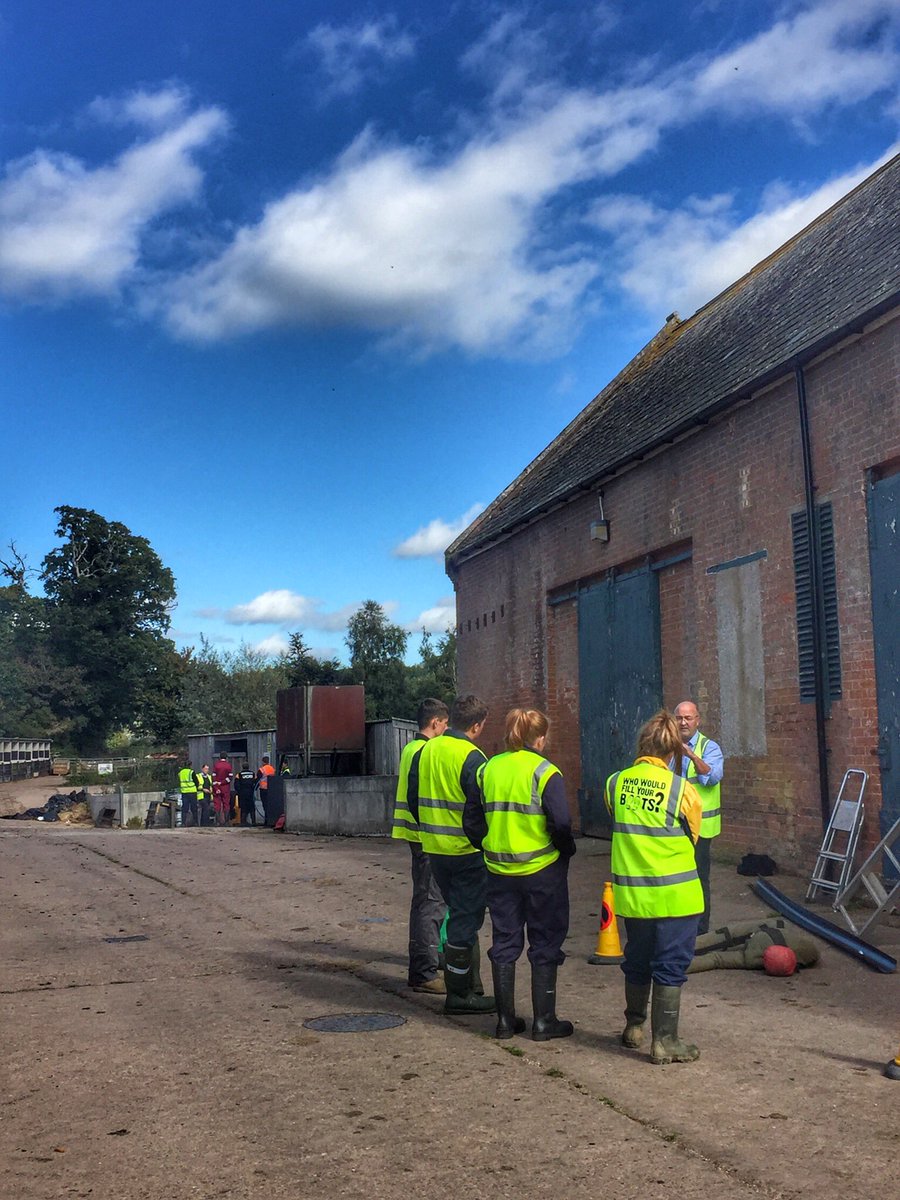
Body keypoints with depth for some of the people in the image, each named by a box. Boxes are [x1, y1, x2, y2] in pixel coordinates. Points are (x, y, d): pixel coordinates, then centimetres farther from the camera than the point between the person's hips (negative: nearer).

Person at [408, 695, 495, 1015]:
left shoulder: (425, 751, 6)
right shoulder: (471, 758, -17)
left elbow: (412, 798, 13)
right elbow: (481, 807, -18)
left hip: (434, 848, 7)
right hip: (467, 853, -7)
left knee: (459, 914, 19)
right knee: (466, 919, 2)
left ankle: (469, 984, 28)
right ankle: (458, 994, 8)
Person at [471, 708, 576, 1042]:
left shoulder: (488, 769, 3)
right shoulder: (544, 772, -12)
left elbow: (471, 820, 5)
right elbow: (560, 822, -17)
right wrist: (567, 851, 0)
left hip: (499, 871, 4)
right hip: (543, 870, -4)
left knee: (504, 942, 13)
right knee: (545, 944, 8)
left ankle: (505, 1020, 18)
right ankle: (544, 1021, 12)